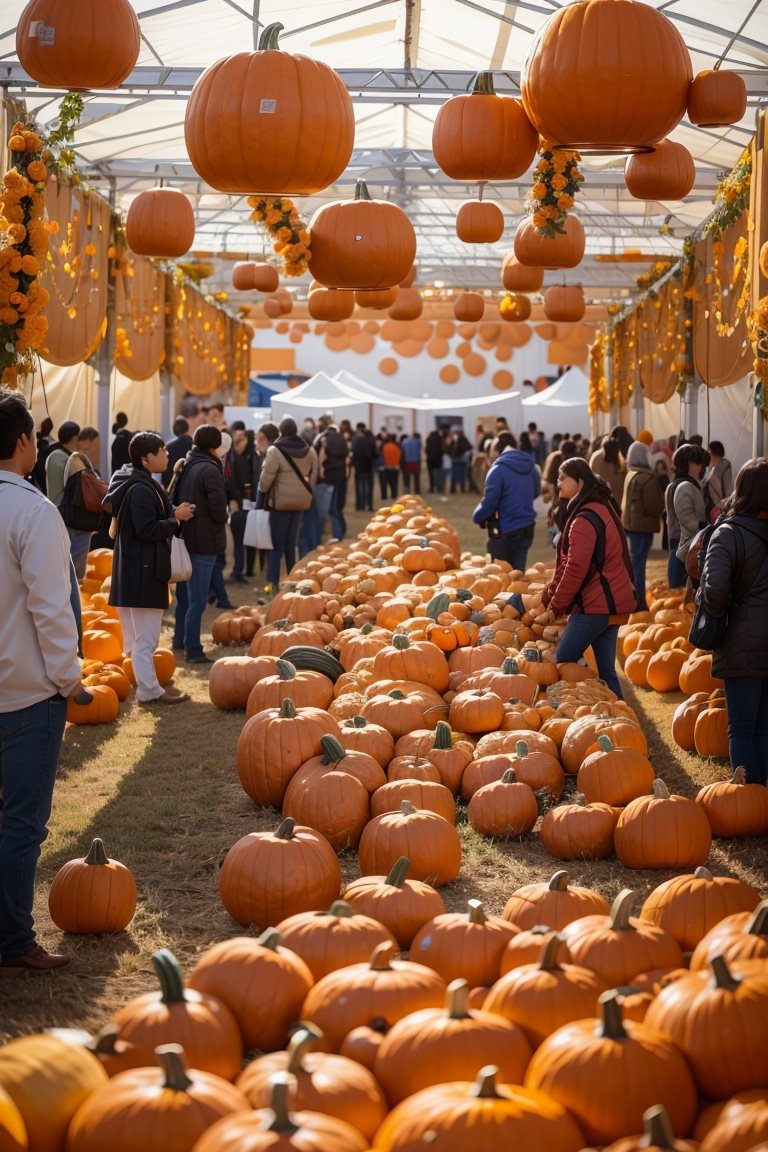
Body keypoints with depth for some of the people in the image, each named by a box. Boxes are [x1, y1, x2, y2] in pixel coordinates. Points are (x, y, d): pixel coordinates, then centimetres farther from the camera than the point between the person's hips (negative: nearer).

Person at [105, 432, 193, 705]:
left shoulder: (139, 484, 13)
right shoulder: (141, 490, -20)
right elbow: (148, 530, -24)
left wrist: (173, 512, 6)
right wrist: (176, 518, -13)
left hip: (136, 568, 11)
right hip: (143, 570, -11)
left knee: (137, 635, 19)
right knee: (146, 636, -4)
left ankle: (136, 680, 29)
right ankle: (149, 690, 1)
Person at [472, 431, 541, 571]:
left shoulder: (498, 469, -17)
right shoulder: (531, 467, 1)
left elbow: (490, 502, -16)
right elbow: (535, 492, 16)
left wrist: (477, 517, 2)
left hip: (505, 530, -6)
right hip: (526, 527, 6)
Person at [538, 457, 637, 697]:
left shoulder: (584, 519, -17)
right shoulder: (603, 507, 14)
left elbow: (575, 570, -20)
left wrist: (555, 608, -11)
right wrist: (552, 592, 19)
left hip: (594, 605, -9)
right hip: (613, 603, 9)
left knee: (562, 664, -1)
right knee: (606, 669, 10)